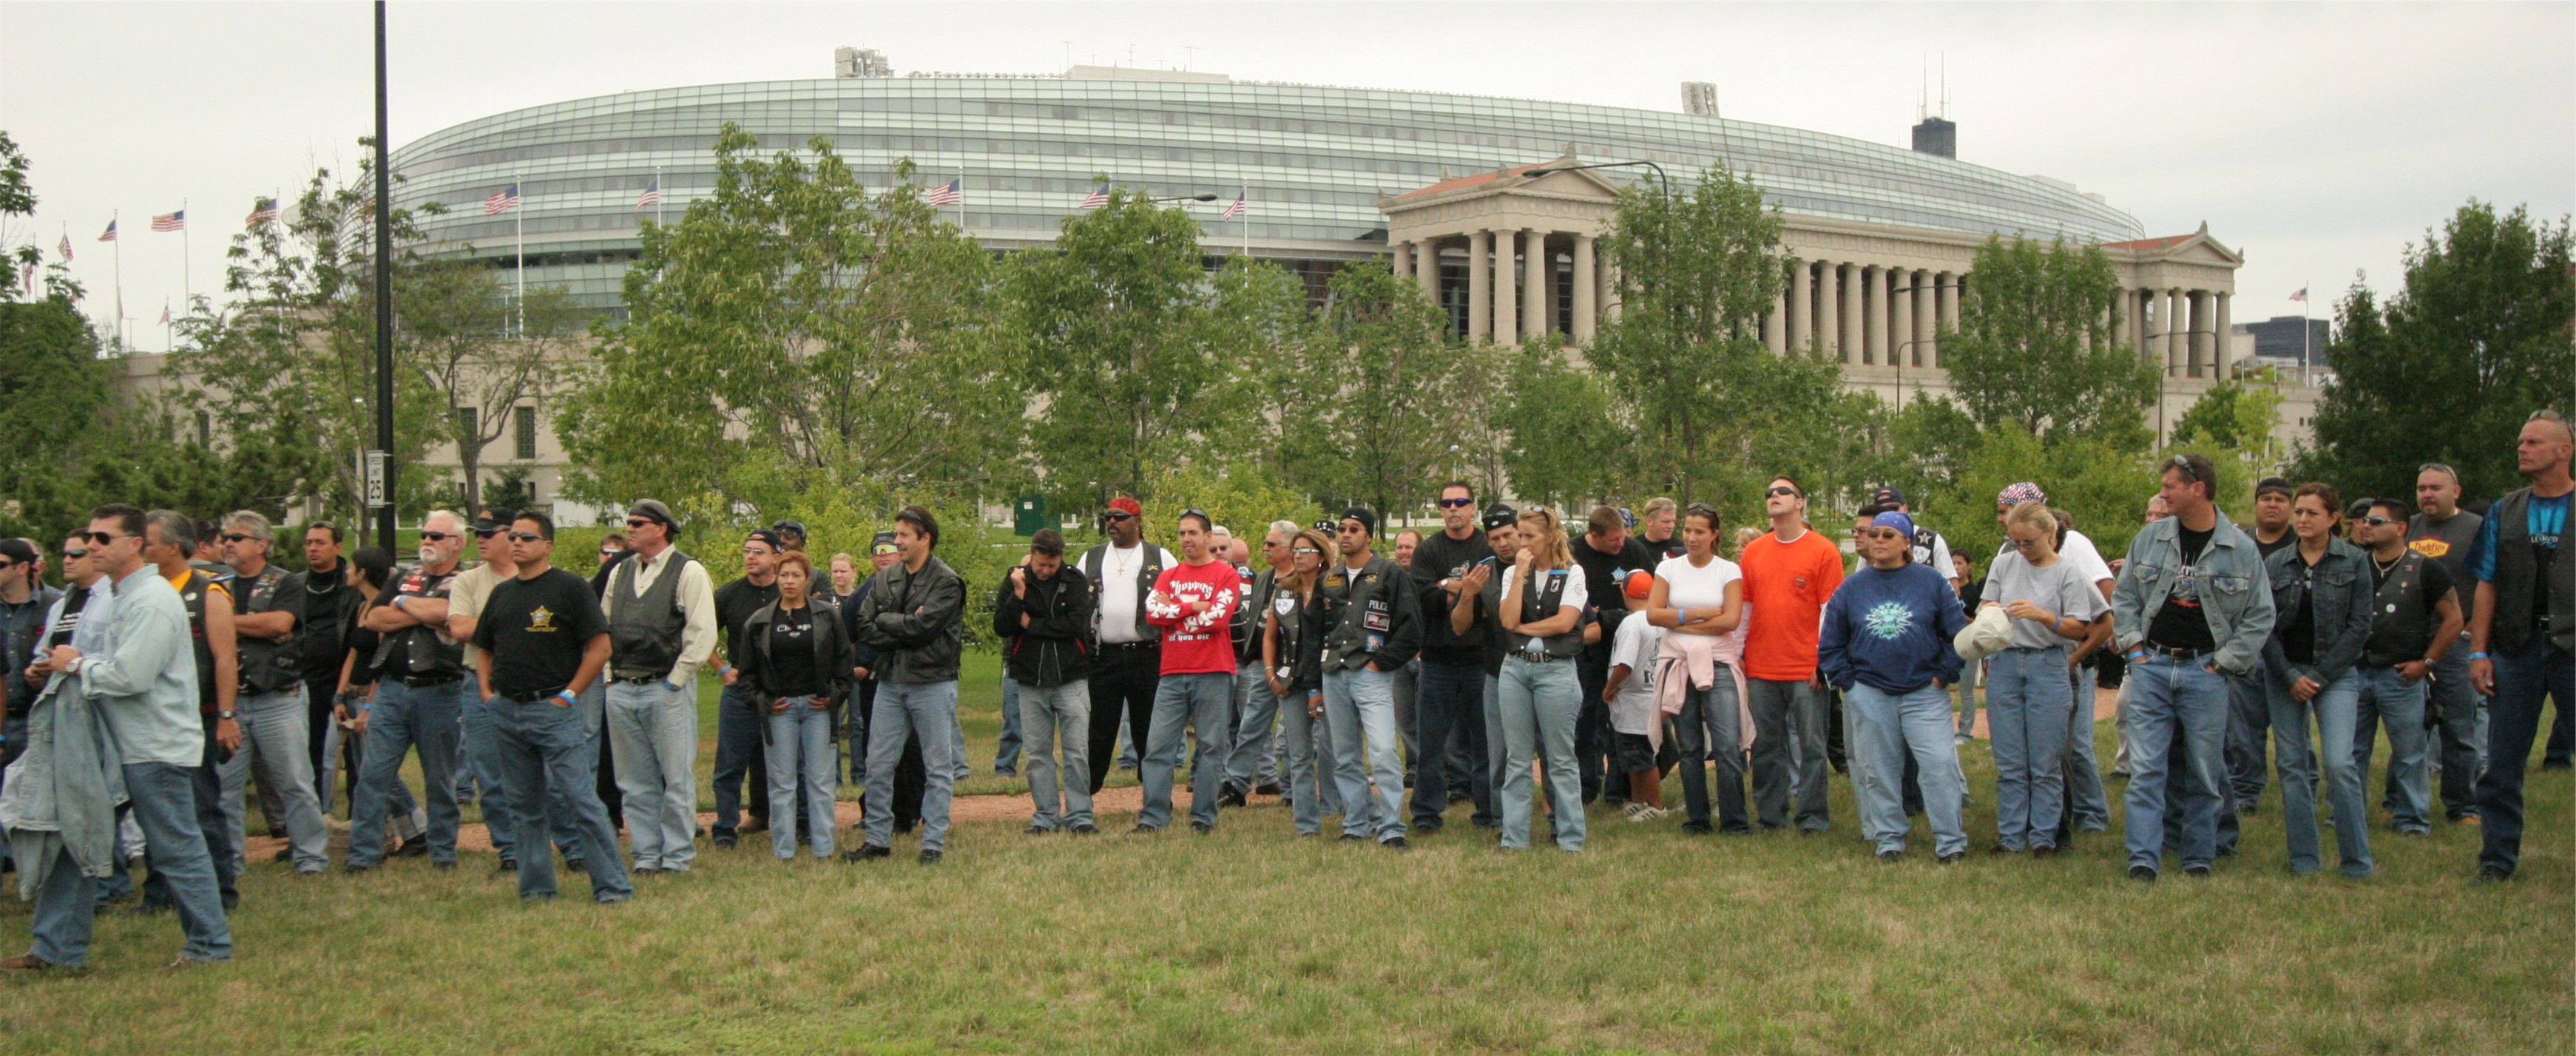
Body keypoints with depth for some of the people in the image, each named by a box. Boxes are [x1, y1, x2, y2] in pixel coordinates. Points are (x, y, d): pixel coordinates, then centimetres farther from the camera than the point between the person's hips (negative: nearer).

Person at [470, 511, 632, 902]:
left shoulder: (571, 588, -3)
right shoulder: (502, 592, 15)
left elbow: (600, 648, -7)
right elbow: (483, 649, 24)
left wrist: (569, 695, -10)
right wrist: (487, 691, 9)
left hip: (554, 709, -6)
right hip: (505, 711, 6)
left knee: (580, 800, -10)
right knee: (523, 808, 11)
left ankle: (613, 887, -6)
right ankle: (536, 888, 20)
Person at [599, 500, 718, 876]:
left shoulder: (688, 572, -4)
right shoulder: (620, 573, 14)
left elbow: (703, 634, -10)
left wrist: (674, 682, -11)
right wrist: (610, 674, 8)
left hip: (668, 690, -6)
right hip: (621, 690, 6)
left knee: (677, 779, -1)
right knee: (635, 782, 8)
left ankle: (678, 857, 5)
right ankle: (645, 856, 15)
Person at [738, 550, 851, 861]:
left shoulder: (827, 616, 4)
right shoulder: (759, 622, 5)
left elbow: (844, 659, 8)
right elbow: (748, 669, 10)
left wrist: (834, 695, -2)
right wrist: (763, 701, 0)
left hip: (818, 707, 0)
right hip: (779, 709, 1)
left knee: (820, 779, 1)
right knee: (782, 782, 2)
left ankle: (823, 848, 7)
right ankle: (783, 850, 7)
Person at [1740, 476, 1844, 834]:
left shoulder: (1824, 551, -2)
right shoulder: (1753, 551, 11)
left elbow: (1831, 611, -4)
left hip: (1805, 669, -4)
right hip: (1761, 668, 4)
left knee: (1811, 744, 1)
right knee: (1766, 745, 7)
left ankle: (1813, 815, 8)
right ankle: (1770, 814, 15)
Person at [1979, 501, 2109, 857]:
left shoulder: (2068, 572, -3)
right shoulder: (2005, 564, 8)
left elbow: (2080, 628, -6)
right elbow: (1983, 608, 11)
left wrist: (2043, 616, -22)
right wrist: (1990, 612, -12)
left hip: (2048, 667, -3)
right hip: (2005, 665, 3)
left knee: (2046, 763, 0)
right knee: (2009, 763, 6)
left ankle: (2043, 837, 8)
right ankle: (2010, 836, 12)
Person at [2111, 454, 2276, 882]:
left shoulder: (2241, 549, -1)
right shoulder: (2151, 538, 5)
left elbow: (2260, 617, 3)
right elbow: (2123, 598, 13)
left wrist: (2225, 663, -3)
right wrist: (2135, 647, 3)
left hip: (2206, 673, -1)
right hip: (2151, 667, 1)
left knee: (2204, 773, 5)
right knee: (2145, 769, -5)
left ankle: (2199, 859, 17)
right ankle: (2143, 861, -5)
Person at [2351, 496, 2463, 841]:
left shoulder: (2424, 570, -5)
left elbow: (2454, 619, -4)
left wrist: (2427, 662, -7)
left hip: (2401, 675, -4)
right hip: (2354, 672, 4)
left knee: (2408, 754, 2)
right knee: (2350, 751, 8)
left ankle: (2412, 820, 11)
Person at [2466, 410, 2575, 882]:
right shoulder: (2504, 514, 11)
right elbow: (2487, 586, 9)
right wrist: (2479, 652, 1)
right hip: (2516, 647, 3)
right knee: (2502, 763, 6)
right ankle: (2497, 858, 15)